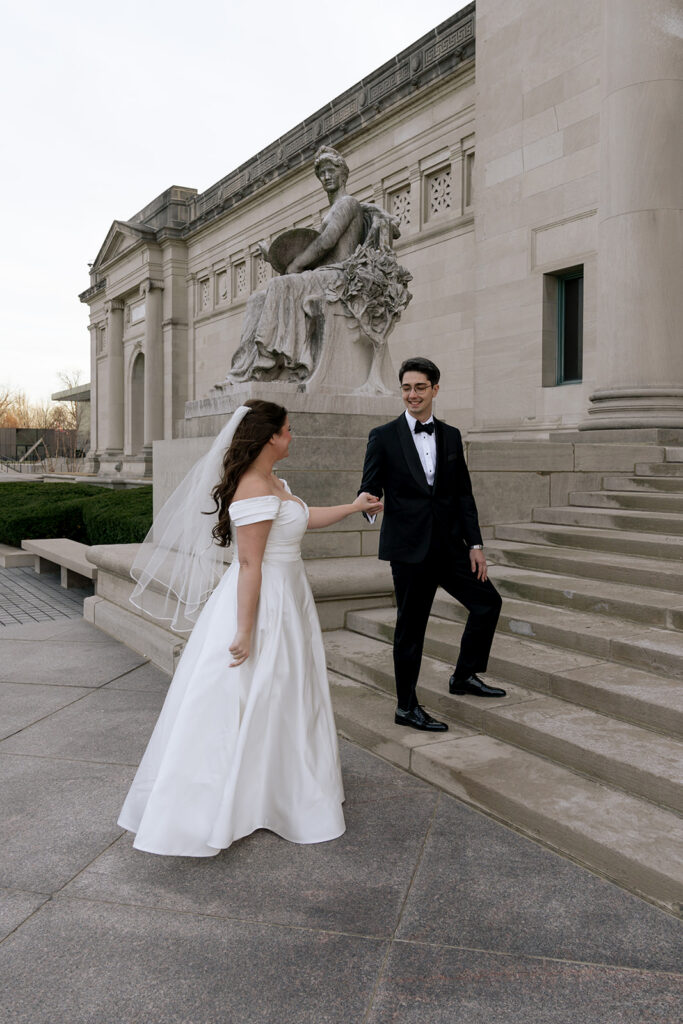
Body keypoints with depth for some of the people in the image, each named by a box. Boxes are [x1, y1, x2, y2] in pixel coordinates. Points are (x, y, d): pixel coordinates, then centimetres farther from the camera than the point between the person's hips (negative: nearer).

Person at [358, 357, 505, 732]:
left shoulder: (451, 436, 10)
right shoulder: (384, 437, -3)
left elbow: (463, 493, 10)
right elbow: (369, 490, -5)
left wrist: (475, 544, 6)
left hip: (449, 545, 5)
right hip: (409, 548, -5)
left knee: (488, 601, 9)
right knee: (411, 626, 2)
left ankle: (464, 676, 29)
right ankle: (407, 707, 17)